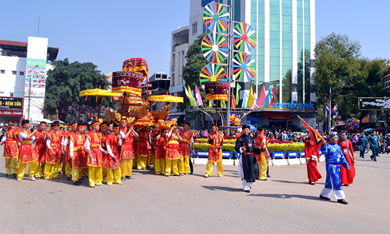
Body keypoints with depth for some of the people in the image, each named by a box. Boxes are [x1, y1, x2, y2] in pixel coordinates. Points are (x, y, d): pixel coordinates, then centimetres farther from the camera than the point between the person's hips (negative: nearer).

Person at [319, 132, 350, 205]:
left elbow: (342, 156, 17)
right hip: (331, 166, -8)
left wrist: (346, 165, 12)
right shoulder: (328, 146, -11)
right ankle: (340, 198, 0)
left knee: (330, 181, 14)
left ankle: (323, 195, 27)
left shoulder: (338, 146, 13)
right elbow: (325, 153, -31)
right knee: (336, 182, -7)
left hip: (337, 166, 8)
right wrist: (324, 145, -46)